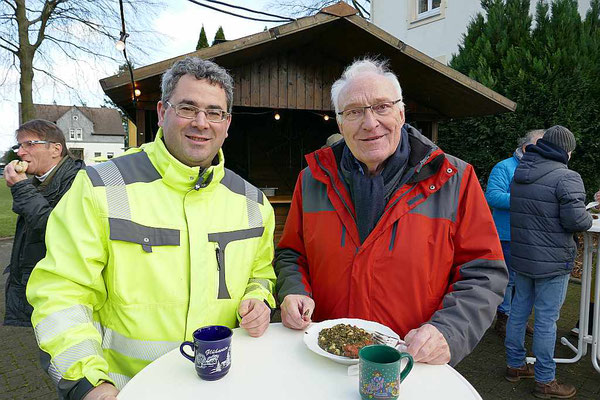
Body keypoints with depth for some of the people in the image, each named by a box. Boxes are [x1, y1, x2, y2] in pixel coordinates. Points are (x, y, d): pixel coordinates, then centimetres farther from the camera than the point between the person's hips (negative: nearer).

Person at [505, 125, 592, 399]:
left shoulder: (520, 174, 7)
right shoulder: (566, 177, -16)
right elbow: (575, 219, -20)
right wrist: (588, 220, 0)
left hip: (521, 256, 7)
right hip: (552, 262, -7)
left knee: (519, 310, 16)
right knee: (546, 320, 3)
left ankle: (515, 365, 30)